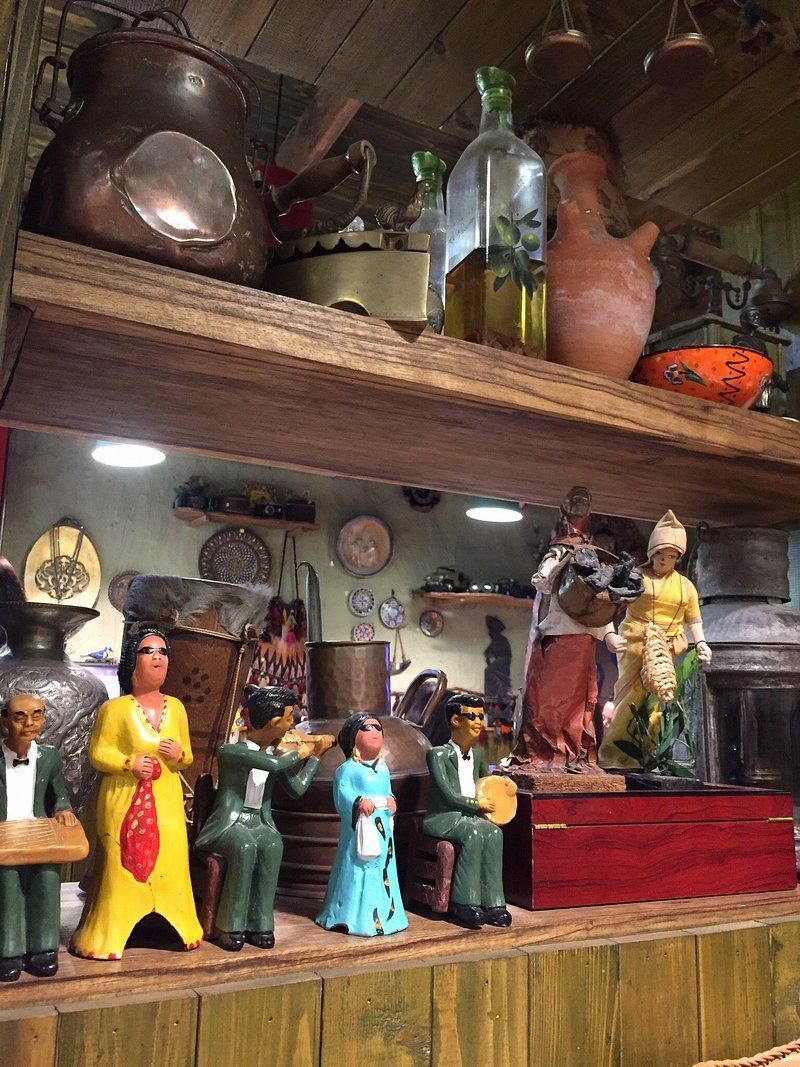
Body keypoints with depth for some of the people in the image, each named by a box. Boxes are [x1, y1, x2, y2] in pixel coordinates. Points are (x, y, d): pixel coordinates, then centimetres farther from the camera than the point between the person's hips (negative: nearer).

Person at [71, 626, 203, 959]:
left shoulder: (176, 707, 10)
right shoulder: (115, 708, -4)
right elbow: (97, 752, -5)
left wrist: (179, 754, -6)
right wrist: (129, 763, -19)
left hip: (167, 800, 4)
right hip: (125, 800, -4)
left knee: (170, 862, 3)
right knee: (120, 864, -4)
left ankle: (173, 928, 18)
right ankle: (105, 938, 10)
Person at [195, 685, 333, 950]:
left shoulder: (276, 752, 9)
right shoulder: (230, 752, -13)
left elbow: (297, 788, 8)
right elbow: (273, 764, -26)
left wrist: (316, 754, 10)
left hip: (259, 825, 5)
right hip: (226, 826, -5)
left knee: (272, 845, -30)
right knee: (245, 846, -37)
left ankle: (259, 924, -21)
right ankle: (230, 927, -22)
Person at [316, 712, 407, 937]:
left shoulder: (383, 768, 14)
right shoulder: (348, 769, -10)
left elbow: (388, 792, 15)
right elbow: (342, 795, -17)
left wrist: (391, 801, -5)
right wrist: (359, 802, -30)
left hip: (383, 828, 7)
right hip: (361, 828, -7)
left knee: (384, 870, 13)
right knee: (359, 870, -5)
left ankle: (385, 914, 24)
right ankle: (355, 918, 5)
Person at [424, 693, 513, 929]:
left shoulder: (477, 756, 14)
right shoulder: (438, 754, -7)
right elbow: (448, 794, -15)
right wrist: (478, 804, -10)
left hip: (470, 816, 6)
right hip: (442, 818, -6)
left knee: (494, 833, -26)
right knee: (475, 833, -33)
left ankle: (492, 904, -22)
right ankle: (464, 905, -25)